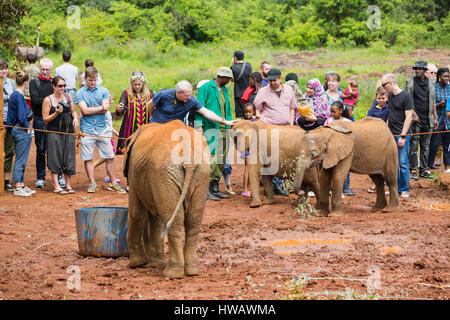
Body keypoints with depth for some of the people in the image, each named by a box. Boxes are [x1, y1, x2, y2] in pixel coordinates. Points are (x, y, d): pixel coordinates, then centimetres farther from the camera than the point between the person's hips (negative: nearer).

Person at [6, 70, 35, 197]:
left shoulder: (13, 95, 11)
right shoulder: (19, 96, -18)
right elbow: (22, 116, -20)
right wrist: (27, 128, -9)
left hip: (15, 129, 10)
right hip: (22, 130, -10)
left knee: (20, 159, 14)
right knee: (21, 159, -4)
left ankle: (21, 185, 20)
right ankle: (18, 188, -1)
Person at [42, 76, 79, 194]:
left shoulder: (68, 96, 7)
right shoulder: (48, 100, -5)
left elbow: (73, 111, 17)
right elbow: (45, 119, -5)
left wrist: (75, 117, -4)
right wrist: (56, 113, -19)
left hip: (69, 131, 4)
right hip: (54, 132, -4)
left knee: (69, 157, 5)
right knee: (55, 158, -3)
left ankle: (68, 184, 16)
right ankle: (56, 186, 2)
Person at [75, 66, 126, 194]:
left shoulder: (103, 91, 8)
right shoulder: (80, 93, 3)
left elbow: (105, 110, -2)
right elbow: (84, 110, -8)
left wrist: (91, 110, -7)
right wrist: (101, 107, -5)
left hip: (102, 129, 1)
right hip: (87, 129, -1)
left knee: (109, 157, 1)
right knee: (88, 158, 1)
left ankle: (113, 183, 9)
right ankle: (92, 183, 12)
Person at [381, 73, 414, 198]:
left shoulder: (406, 96, -10)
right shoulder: (390, 96, 13)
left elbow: (408, 117, -13)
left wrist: (402, 136, -16)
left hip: (402, 135, -7)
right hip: (391, 134, 7)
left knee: (403, 163, -5)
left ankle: (404, 190, 2)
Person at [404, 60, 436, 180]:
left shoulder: (430, 83, 11)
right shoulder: (409, 82, 0)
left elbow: (432, 102, 16)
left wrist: (435, 117, 12)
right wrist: (413, 114, -11)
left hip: (427, 120, 4)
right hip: (415, 120, -4)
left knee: (426, 146, 7)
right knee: (413, 145, -4)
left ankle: (424, 170, 13)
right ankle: (413, 170, -1)